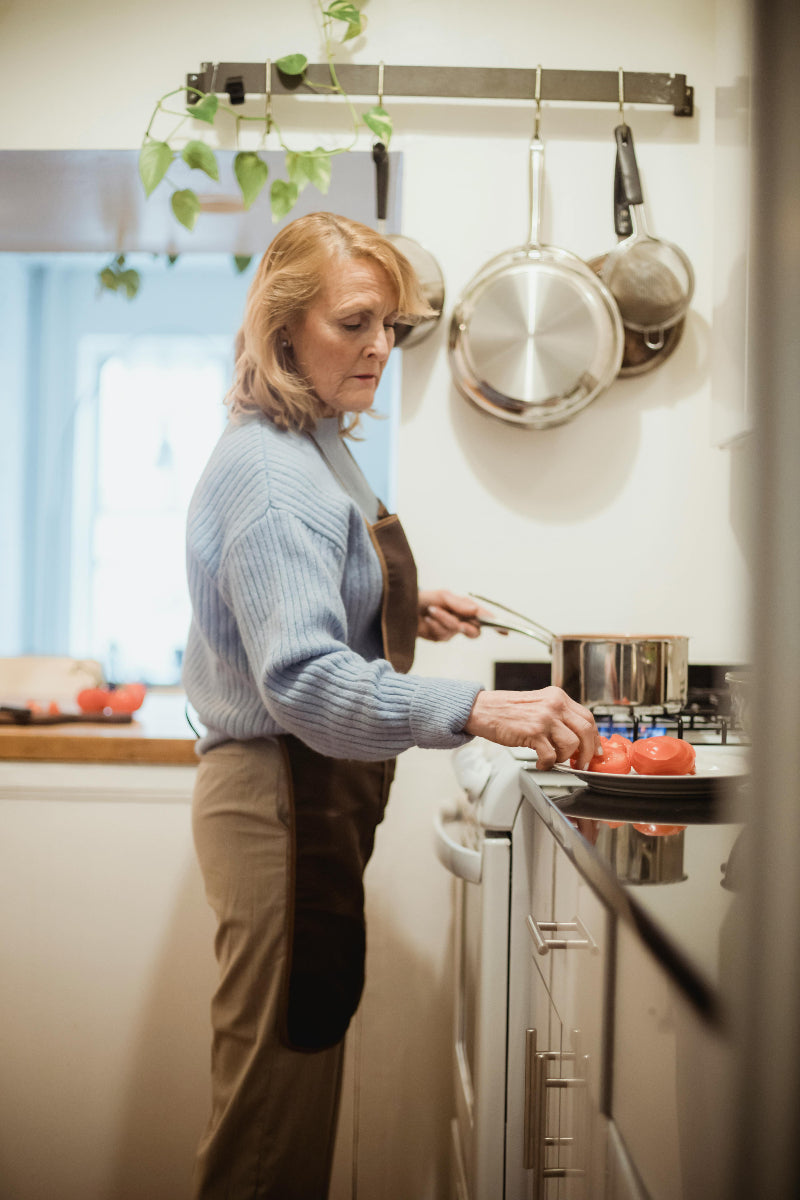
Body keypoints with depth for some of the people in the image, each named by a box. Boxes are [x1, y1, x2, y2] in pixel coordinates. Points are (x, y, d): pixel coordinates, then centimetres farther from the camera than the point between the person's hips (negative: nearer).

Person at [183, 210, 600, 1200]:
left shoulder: (316, 448, 12)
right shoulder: (271, 474, -20)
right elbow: (303, 679, -32)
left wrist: (404, 614, 10)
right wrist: (479, 710, -41)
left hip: (314, 795, 10)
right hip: (281, 799, -10)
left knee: (297, 1065, 22)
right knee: (276, 1096, 2)